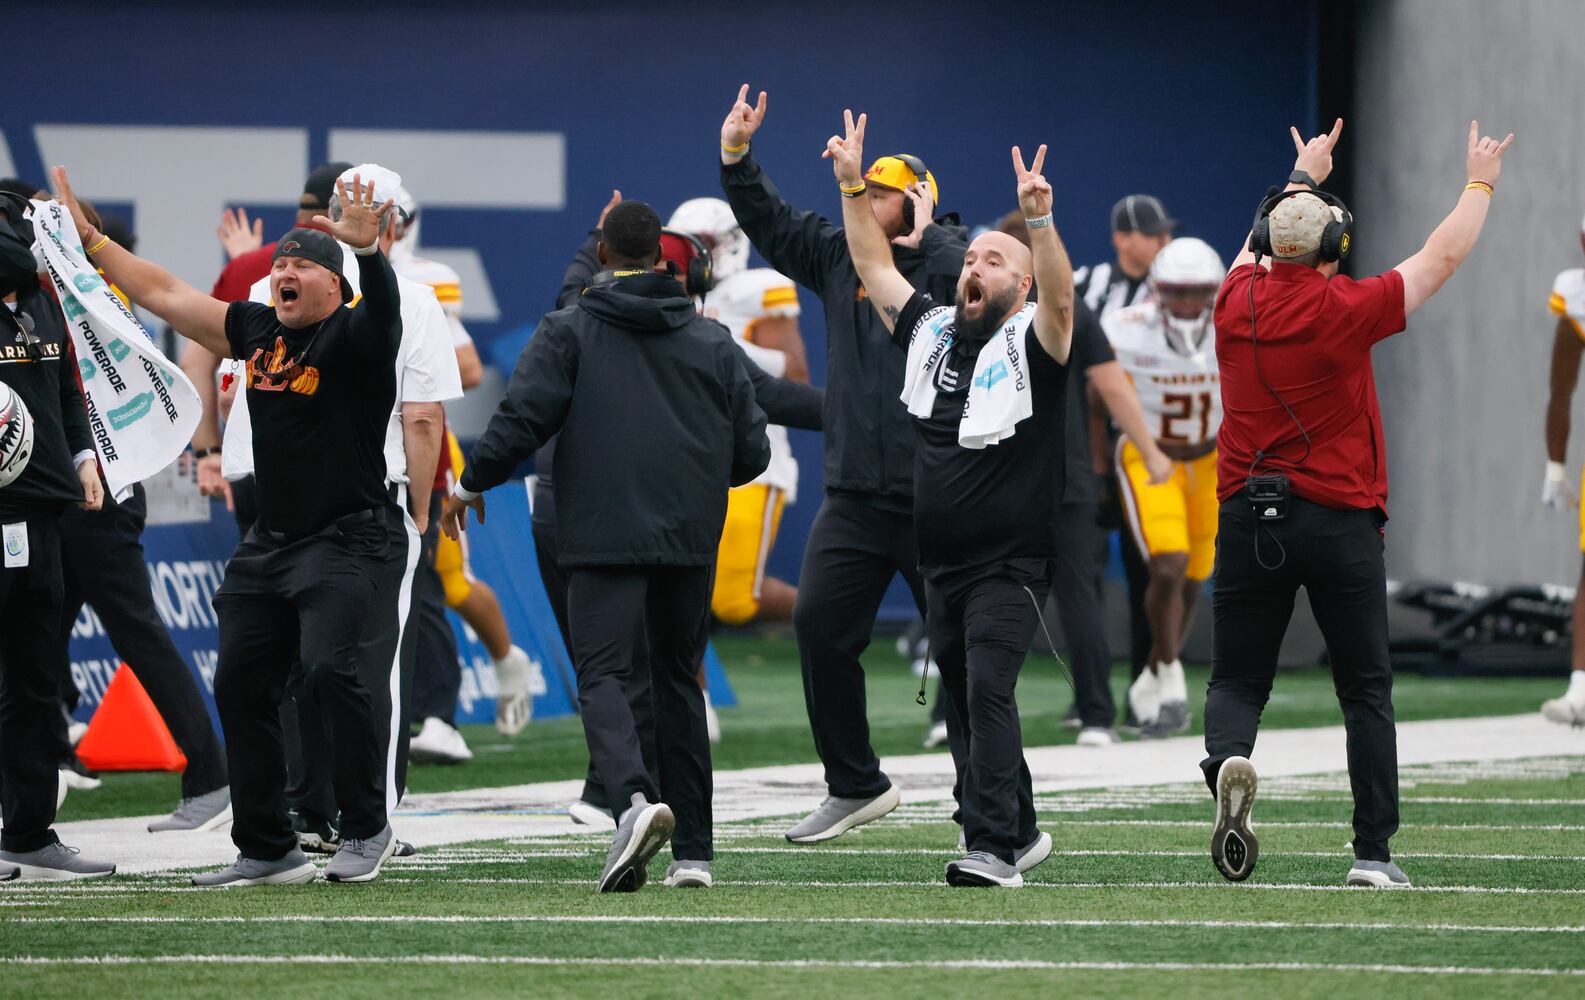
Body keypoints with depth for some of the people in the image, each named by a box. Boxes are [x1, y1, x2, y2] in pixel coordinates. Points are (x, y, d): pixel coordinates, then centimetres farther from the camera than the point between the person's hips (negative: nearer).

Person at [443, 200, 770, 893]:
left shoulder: (569, 332, 1)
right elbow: (751, 451, 12)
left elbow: (522, 419, -7)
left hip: (605, 536, -4)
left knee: (602, 673, -5)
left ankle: (634, 797, -34)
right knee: (677, 678, 13)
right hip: (691, 540, 4)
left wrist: (471, 485, 9)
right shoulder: (712, 341, 13)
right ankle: (693, 852, 11)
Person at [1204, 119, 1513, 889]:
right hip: (1341, 521, -3)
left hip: (1248, 520, 3)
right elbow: (1442, 259, 3)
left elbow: (1259, 244, 26)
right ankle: (1373, 853, 2)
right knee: (1366, 691, 7)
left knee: (1237, 680, 8)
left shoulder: (1237, 300, 2)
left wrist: (1300, 180, 43)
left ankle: (1227, 762, -26)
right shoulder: (1346, 309, -9)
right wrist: (1479, 185, 19)